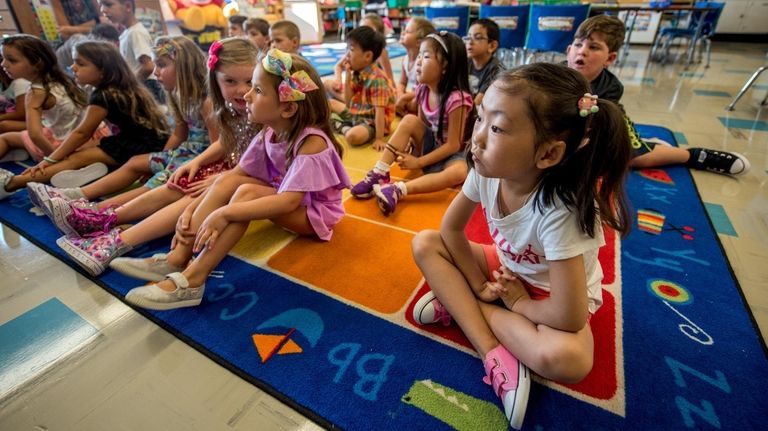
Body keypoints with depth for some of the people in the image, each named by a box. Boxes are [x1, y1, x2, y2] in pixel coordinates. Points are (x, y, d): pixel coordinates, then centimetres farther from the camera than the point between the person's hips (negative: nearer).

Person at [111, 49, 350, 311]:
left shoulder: (312, 142, -27)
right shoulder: (269, 133, -3)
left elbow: (289, 201, -35)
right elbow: (236, 174, -1)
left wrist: (224, 214, -38)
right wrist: (191, 210, -10)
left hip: (314, 213, -7)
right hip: (282, 198, 7)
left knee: (247, 192, -29)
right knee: (228, 181, -12)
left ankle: (192, 280, -24)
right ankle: (177, 257, -13)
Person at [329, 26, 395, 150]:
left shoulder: (376, 79, -24)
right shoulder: (356, 73, 0)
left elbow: (380, 111, -27)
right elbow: (348, 102, -2)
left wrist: (379, 139, -30)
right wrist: (348, 75, -9)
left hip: (371, 121, -8)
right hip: (355, 113, 9)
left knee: (353, 136, -38)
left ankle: (343, 127, -6)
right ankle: (345, 126, -1)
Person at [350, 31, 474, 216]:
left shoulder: (456, 99, -26)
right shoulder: (423, 90, -5)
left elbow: (453, 145, -23)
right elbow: (420, 126, 5)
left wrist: (419, 162, -22)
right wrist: (410, 150, -14)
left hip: (452, 154, -5)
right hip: (430, 145, 6)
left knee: (459, 172, -38)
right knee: (409, 120, -19)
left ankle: (398, 189, -41)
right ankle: (379, 174, -22)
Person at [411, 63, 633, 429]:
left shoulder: (561, 210, -36)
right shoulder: (486, 170, -21)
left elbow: (569, 317, -33)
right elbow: (451, 228, -7)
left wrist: (516, 302, -16)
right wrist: (479, 285, -11)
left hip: (553, 296, -5)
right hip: (506, 271, 6)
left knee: (566, 359, -36)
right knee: (424, 244, -12)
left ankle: (458, 303, -14)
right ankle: (496, 356, -16)